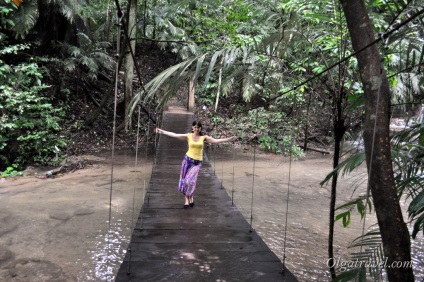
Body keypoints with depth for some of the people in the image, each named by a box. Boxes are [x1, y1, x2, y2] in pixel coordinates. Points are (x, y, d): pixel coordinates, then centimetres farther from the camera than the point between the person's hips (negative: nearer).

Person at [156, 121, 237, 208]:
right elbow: (174, 135, 0)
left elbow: (216, 141, -3)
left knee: (190, 180, -11)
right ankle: (186, 200, 18)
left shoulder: (204, 137, 2)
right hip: (187, 159, 1)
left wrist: (229, 139, -9)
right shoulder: (188, 136, 1)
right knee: (184, 179, 3)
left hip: (197, 162, -1)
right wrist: (162, 131, -3)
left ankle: (190, 198, 16)